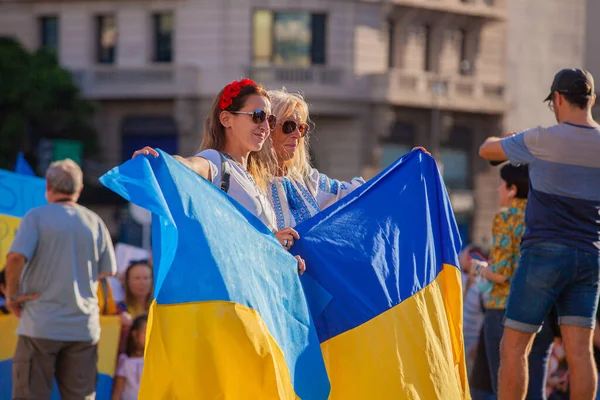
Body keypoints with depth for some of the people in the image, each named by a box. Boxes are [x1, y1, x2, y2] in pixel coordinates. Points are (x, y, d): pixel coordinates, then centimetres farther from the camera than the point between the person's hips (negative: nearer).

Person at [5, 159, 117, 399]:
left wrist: (11, 296, -3)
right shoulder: (94, 222, 6)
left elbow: (16, 257, -17)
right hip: (84, 326, 3)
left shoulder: (37, 217, -5)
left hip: (41, 324, -3)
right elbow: (107, 271, 8)